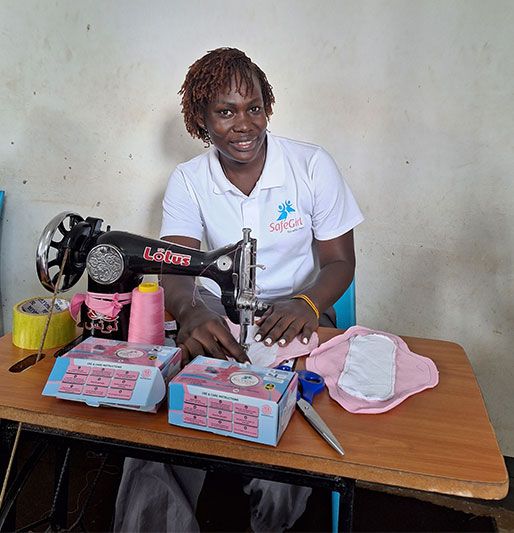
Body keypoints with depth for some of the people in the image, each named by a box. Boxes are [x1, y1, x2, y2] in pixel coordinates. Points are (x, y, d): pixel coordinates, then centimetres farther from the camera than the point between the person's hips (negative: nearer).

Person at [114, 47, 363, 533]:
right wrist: (190, 313, -36)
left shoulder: (313, 166, -6)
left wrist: (306, 305, -25)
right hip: (214, 313, 2)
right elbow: (174, 268, -11)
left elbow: (340, 260, -2)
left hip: (293, 314, -1)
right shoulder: (187, 180, -1)